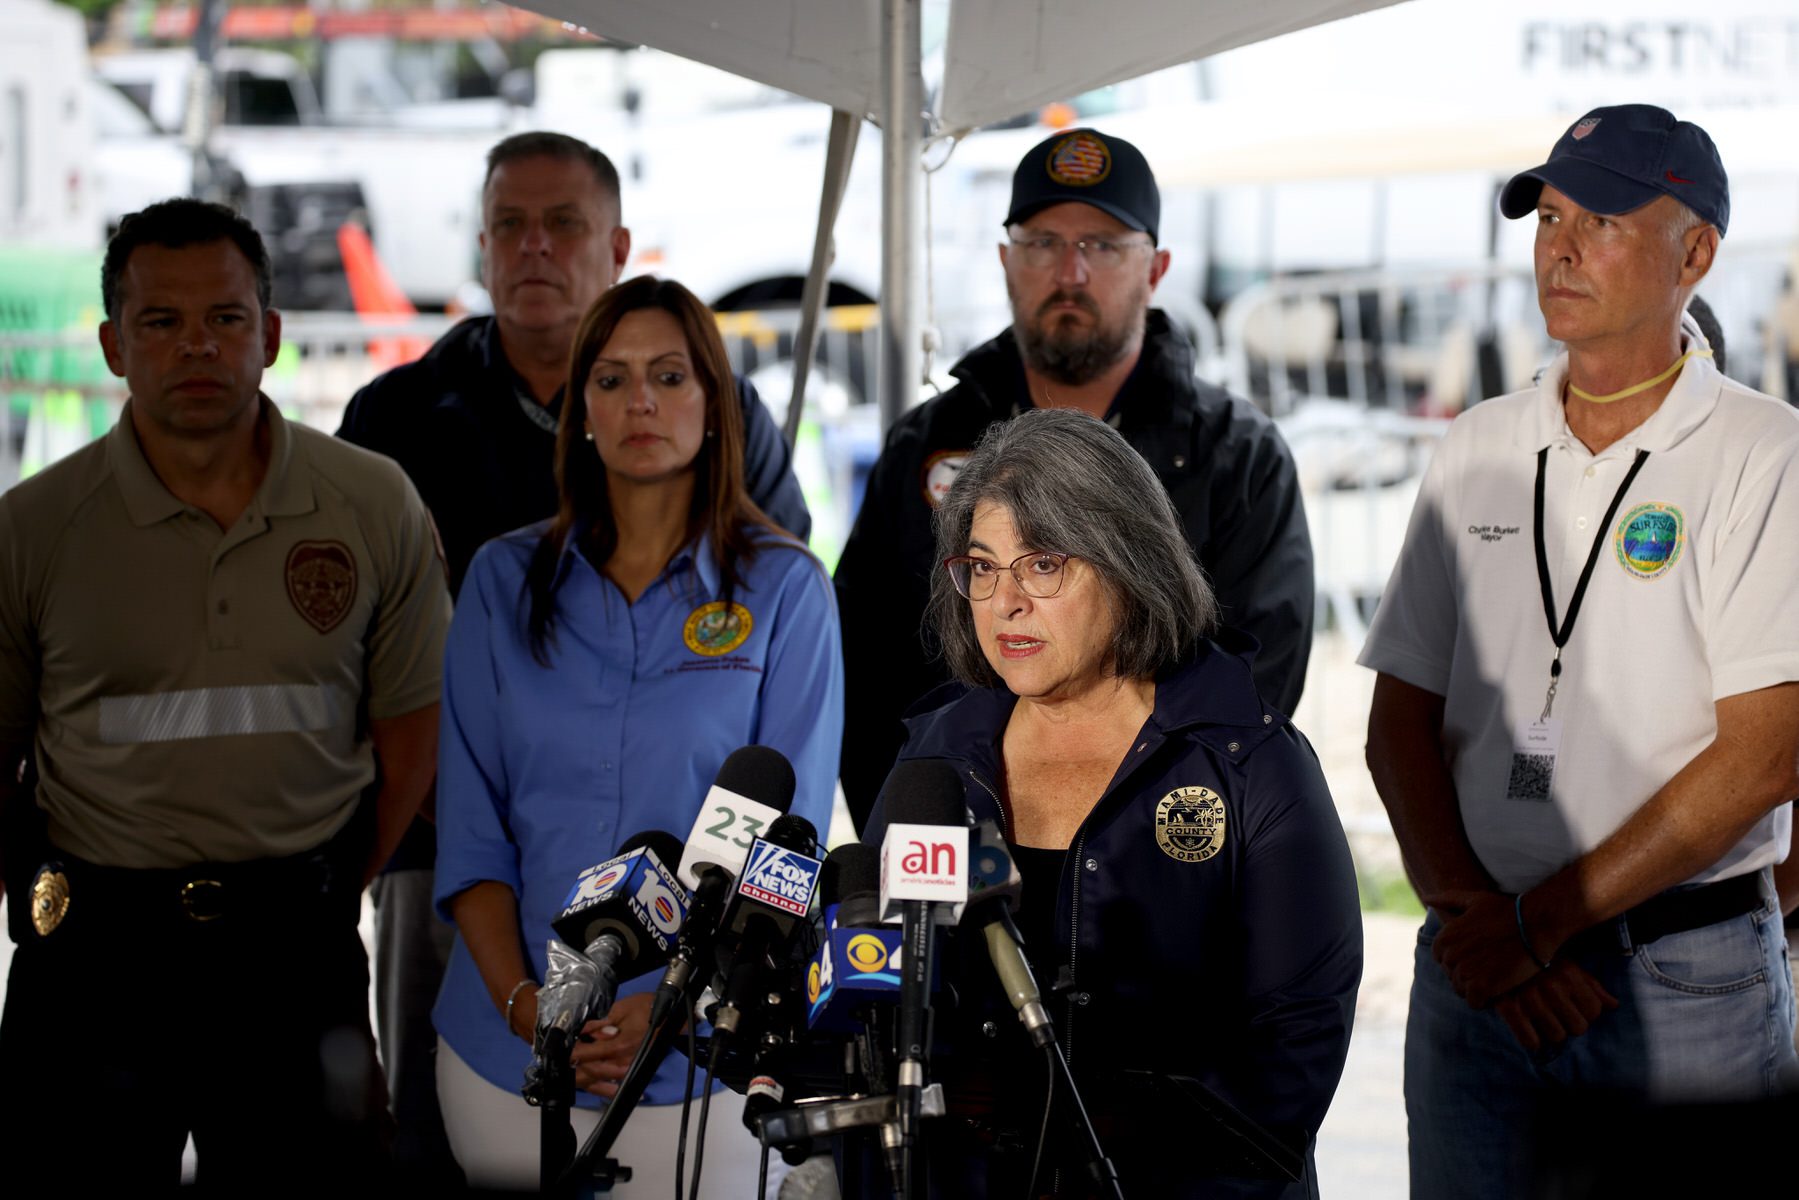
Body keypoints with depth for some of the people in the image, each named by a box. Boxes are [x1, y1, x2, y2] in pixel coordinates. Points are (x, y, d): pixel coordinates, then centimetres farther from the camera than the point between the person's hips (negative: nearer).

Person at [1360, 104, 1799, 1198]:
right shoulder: (1479, 451, 10)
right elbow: (1400, 727, 8)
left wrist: (1540, 918, -13)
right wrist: (1468, 908, -9)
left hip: (1688, 983, -4)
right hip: (1475, 969, 4)